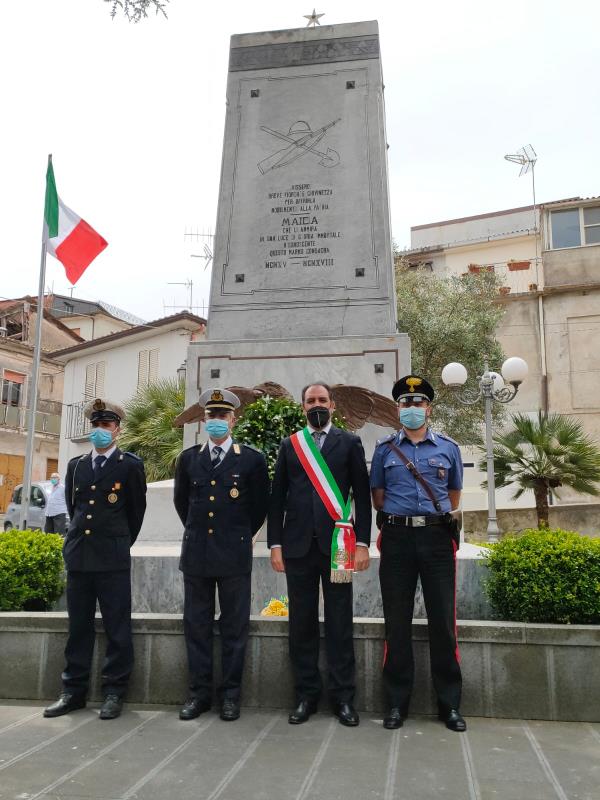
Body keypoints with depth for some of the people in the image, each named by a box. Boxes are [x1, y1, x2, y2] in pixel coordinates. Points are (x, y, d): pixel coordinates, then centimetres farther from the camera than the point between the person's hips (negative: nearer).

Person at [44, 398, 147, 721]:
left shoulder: (131, 465, -1)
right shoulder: (76, 465, 12)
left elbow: (137, 511, 5)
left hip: (113, 560, -4)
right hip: (78, 556, 4)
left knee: (117, 628, 2)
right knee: (78, 627, 11)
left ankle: (114, 692, 12)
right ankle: (73, 691, 22)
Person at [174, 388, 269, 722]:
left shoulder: (252, 458, -2)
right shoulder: (188, 458, 7)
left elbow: (261, 505, 7)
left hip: (234, 554, -3)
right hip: (196, 553, 3)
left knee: (235, 627, 5)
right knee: (197, 626, 9)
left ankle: (231, 694, 17)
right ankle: (200, 692, 21)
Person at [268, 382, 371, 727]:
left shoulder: (350, 443, 6)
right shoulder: (289, 445, 11)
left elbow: (362, 496, 3)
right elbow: (277, 498, 9)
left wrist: (363, 543, -4)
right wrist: (275, 544, 2)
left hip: (336, 544, -1)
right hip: (298, 545, 2)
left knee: (340, 624, 4)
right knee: (302, 623, 7)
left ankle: (343, 698, 15)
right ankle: (306, 695, 19)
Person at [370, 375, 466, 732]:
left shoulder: (449, 447, 6)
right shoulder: (385, 449, 6)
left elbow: (454, 495, 16)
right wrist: (399, 519, 10)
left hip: (437, 537, 0)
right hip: (397, 538, 0)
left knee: (443, 620, 4)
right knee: (397, 622, 6)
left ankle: (450, 704, 18)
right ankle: (397, 702, 17)